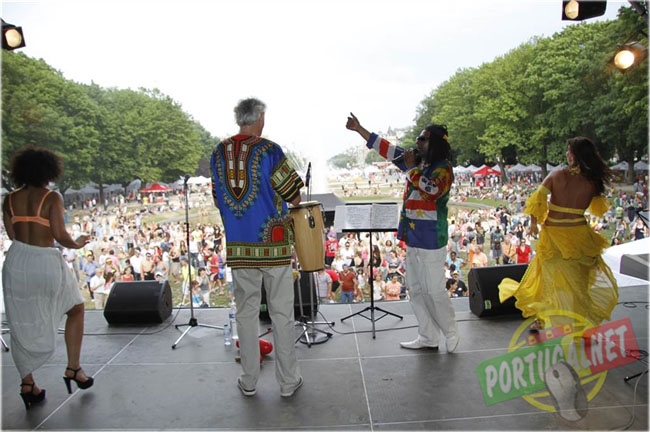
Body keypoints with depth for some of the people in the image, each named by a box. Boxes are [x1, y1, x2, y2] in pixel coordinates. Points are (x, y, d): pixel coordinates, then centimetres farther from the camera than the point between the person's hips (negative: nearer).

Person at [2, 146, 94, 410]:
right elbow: (59, 235, -15)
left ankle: (27, 383, 20)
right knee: (76, 309, 18)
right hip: (46, 262, -4)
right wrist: (78, 243, 4)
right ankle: (73, 369, 18)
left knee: (23, 324, 15)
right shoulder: (52, 197, -10)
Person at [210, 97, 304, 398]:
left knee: (246, 312, 13)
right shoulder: (269, 150, -9)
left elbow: (218, 199, 13)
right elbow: (294, 197, -6)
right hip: (272, 243, -4)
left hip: (237, 246, 4)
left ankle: (248, 381, 23)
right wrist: (283, 198, 16)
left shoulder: (218, 153, 5)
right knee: (281, 313, 6)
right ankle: (288, 381, 16)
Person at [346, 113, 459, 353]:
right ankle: (428, 337, 23)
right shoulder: (417, 161, 11)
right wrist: (358, 128, 10)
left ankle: (452, 335, 18)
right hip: (413, 238, 8)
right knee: (416, 290, 13)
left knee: (434, 291, -2)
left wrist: (411, 168, -19)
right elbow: (385, 148, 12)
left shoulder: (443, 169, -10)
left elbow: (430, 190, -29)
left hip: (430, 240, -8)